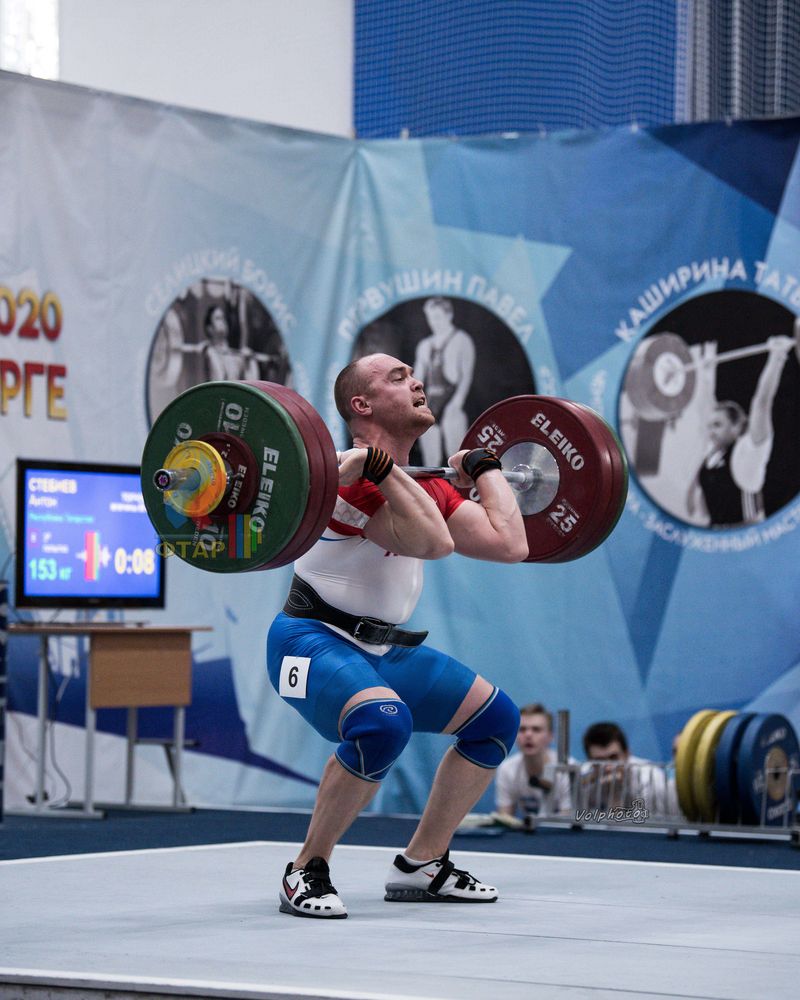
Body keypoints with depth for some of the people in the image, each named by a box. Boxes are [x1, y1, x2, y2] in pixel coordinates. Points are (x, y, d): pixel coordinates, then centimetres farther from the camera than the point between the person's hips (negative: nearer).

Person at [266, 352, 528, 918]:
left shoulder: (426, 487, 7)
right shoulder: (352, 479, -20)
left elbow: (510, 544, 0)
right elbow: (433, 543, -36)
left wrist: (485, 467, 11)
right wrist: (376, 466, -35)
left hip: (382, 648, 9)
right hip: (315, 642, -9)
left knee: (496, 718, 10)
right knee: (383, 723, -37)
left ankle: (421, 867, 16)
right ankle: (307, 873, -20)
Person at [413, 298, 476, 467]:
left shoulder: (461, 340, 4)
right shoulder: (425, 345, 20)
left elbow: (467, 375, -7)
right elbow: (417, 379, 17)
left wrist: (457, 402, -20)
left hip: (451, 404, -5)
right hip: (430, 405, 5)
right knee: (431, 460, 1)